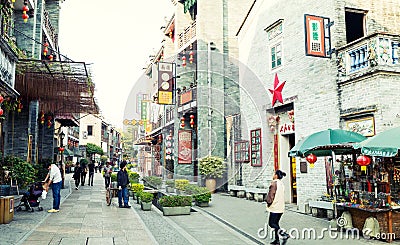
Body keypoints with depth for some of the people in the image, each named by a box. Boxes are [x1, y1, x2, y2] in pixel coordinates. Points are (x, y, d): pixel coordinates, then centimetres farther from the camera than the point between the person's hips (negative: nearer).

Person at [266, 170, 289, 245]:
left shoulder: (274, 183, -16)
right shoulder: (281, 184, 11)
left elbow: (271, 195, -19)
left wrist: (268, 203, -2)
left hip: (275, 207, -9)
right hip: (281, 207, 9)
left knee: (271, 223, -1)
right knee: (276, 223, 15)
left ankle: (284, 235, -12)